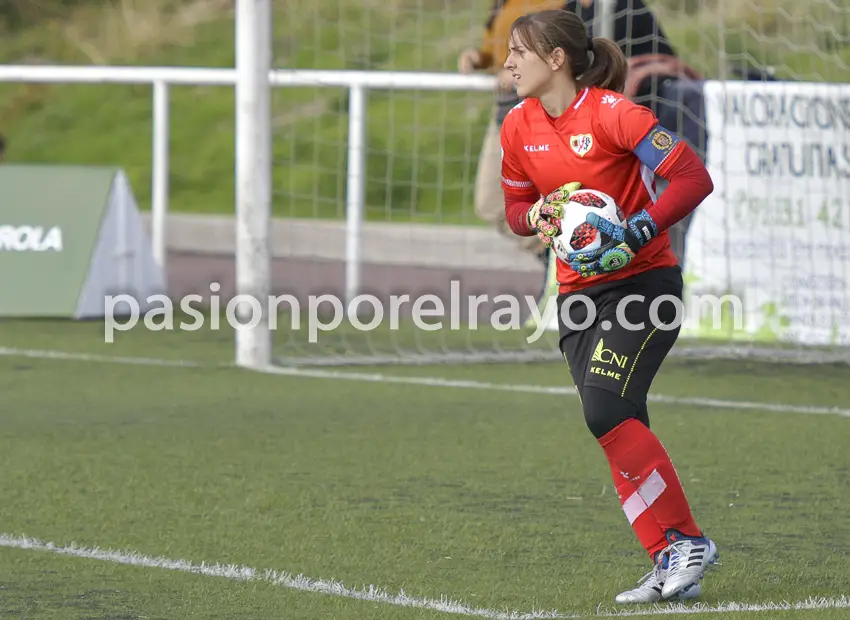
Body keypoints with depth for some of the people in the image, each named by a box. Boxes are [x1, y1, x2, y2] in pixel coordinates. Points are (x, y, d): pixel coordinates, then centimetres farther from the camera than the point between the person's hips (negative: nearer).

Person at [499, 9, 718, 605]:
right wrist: (538, 216, -5)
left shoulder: (611, 112, -16)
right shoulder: (519, 126, 4)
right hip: (579, 293, 7)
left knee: (607, 410, -21)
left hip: (644, 282, -7)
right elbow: (517, 206, 18)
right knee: (624, 431, 0)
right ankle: (672, 565, 4)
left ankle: (686, 540, -9)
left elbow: (694, 178, -18)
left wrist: (638, 232, -27)